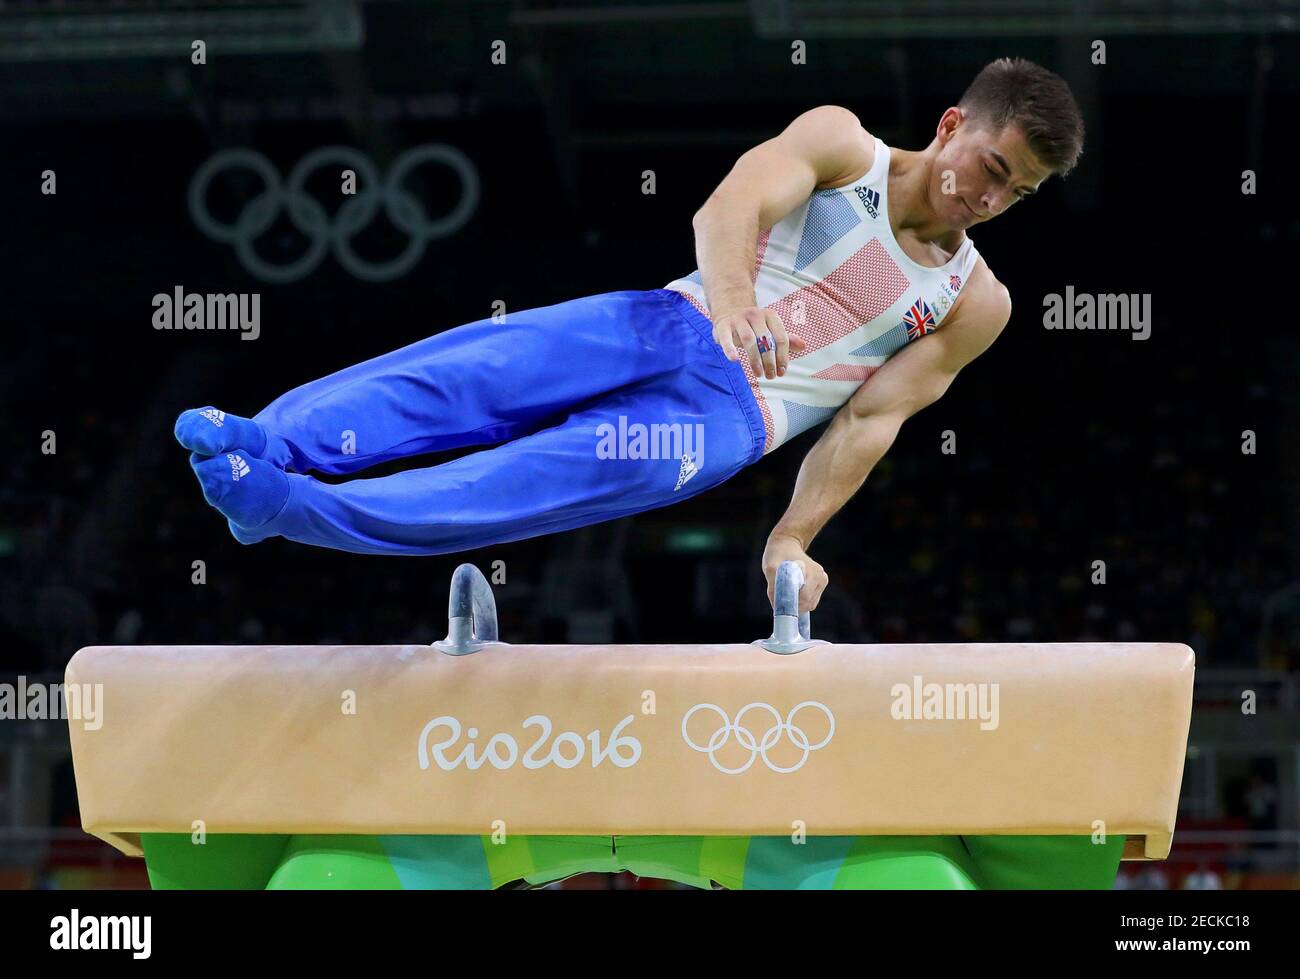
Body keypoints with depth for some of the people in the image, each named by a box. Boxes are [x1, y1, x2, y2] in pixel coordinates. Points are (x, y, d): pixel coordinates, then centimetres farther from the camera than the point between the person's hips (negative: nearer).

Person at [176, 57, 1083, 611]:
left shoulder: (975, 304, 10)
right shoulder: (841, 144, 5)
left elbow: (871, 420, 3)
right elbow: (730, 207, -14)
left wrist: (793, 540, -11)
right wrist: (730, 294, -37)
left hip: (730, 414, -2)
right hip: (676, 322, 2)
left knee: (565, 471, -28)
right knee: (471, 370, -25)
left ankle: (286, 507, -44)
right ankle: (265, 443, -39)